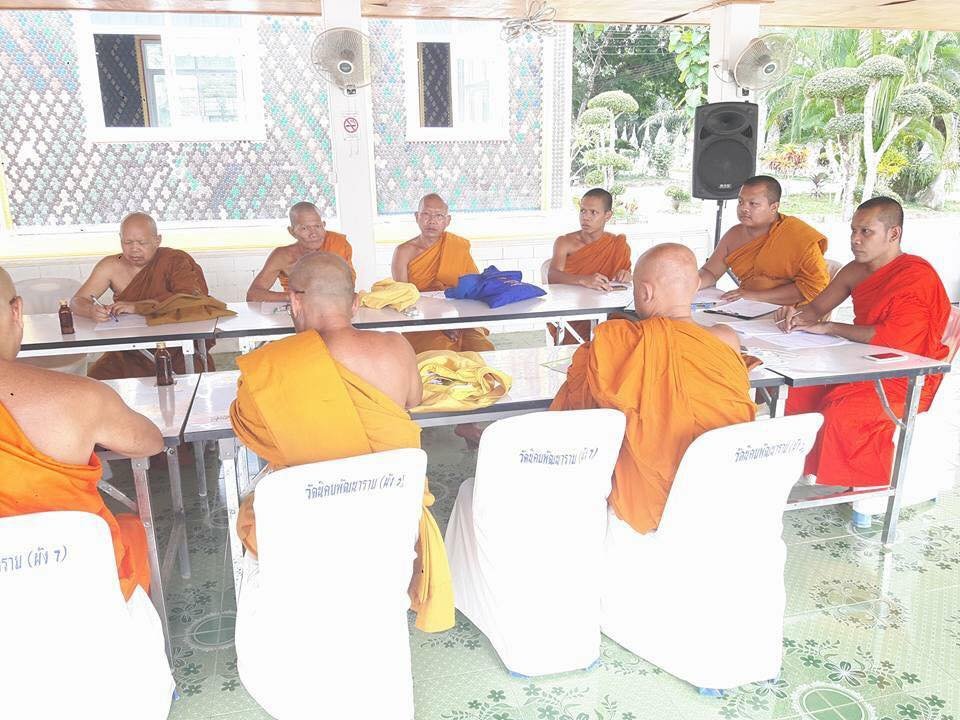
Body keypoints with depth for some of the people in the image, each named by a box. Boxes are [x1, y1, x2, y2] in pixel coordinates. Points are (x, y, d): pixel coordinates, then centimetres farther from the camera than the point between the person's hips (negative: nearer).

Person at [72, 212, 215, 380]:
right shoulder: (111, 266, 5)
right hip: (128, 354, 3)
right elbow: (77, 301, 4)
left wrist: (137, 307, -24)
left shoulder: (175, 261, -4)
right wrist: (91, 311, -22)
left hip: (177, 351, -3)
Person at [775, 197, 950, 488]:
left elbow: (893, 337, -28)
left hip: (905, 383, -8)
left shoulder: (917, 276, -18)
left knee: (839, 415, -30)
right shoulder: (856, 271, 7)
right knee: (792, 390, -5)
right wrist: (796, 315, -13)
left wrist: (828, 327, -20)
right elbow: (816, 307, 12)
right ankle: (796, 467, 7)